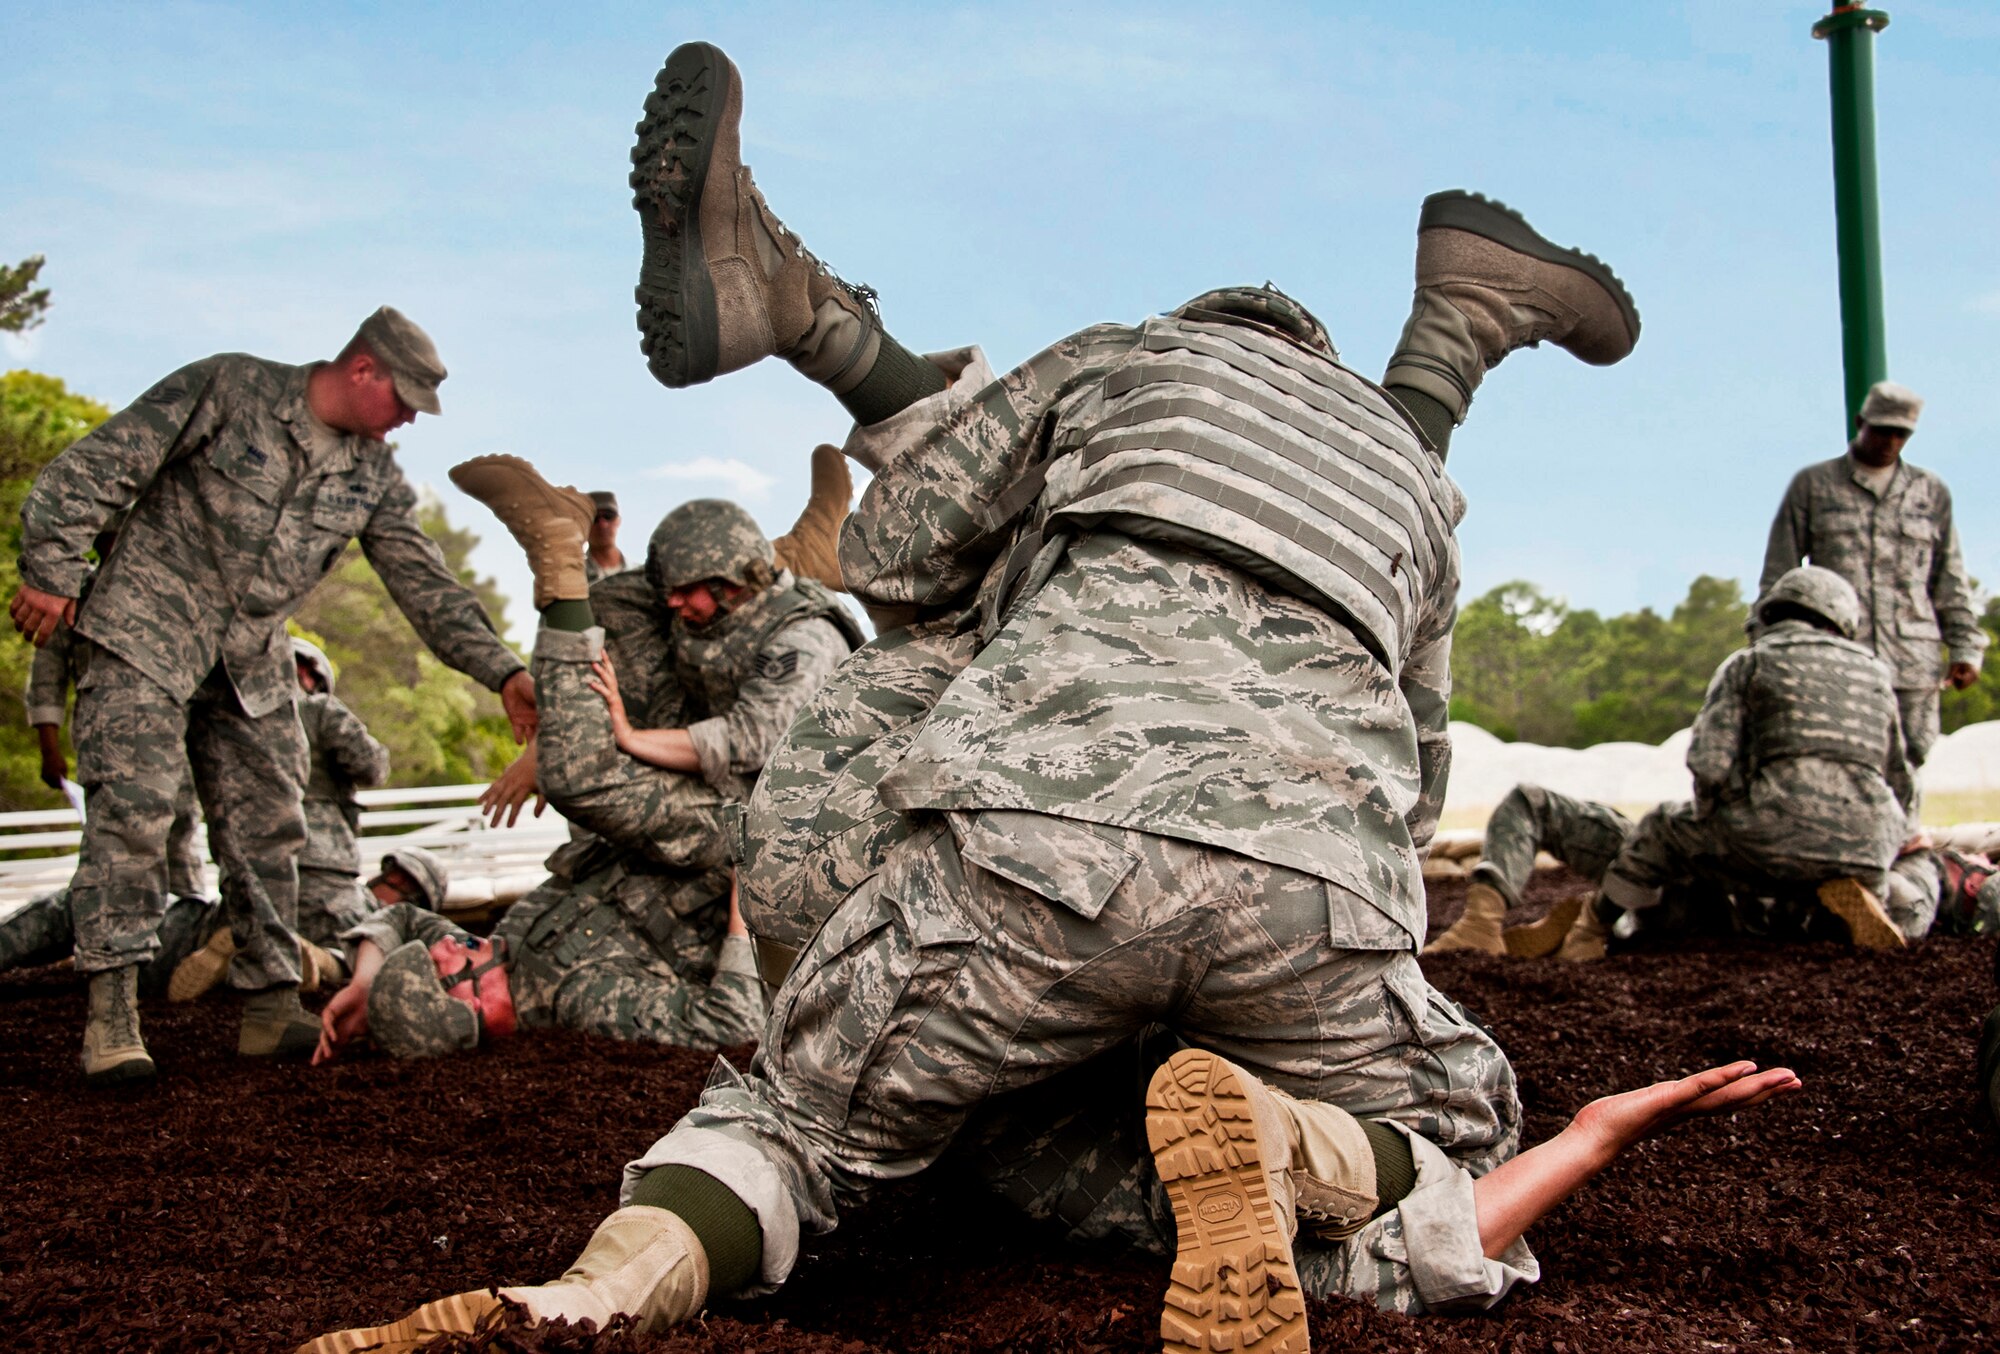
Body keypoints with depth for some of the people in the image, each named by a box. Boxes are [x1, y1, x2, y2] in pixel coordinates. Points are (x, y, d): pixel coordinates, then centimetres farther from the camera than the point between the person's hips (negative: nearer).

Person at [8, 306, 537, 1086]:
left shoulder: (373, 477, 7)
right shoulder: (226, 390, -9)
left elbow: (426, 584, 4)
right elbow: (97, 468, -9)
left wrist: (501, 671, -6)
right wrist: (52, 572, -13)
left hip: (253, 665, 6)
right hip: (145, 636, -6)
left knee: (268, 831, 4)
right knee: (131, 813, -13)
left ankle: (271, 1008, 12)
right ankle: (111, 1015, -8)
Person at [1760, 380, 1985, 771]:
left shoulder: (1932, 492, 15)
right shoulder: (1812, 485, 9)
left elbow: (1950, 581, 16)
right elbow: (1779, 574, 7)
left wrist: (1965, 648, 7)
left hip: (1912, 663, 2)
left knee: (1907, 765, -2)